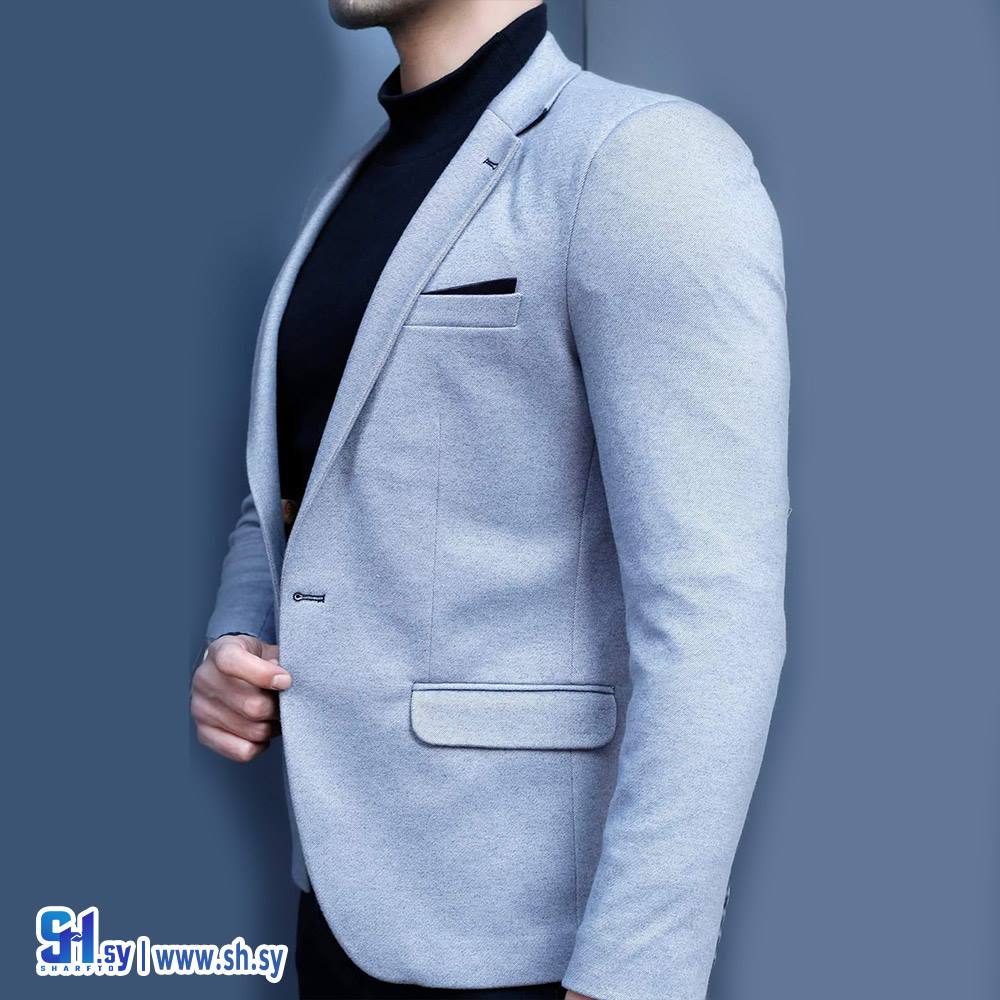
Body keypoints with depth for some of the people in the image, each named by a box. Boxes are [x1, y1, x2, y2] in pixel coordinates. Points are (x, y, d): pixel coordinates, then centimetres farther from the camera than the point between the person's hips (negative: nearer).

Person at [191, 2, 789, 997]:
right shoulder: (357, 208, 14)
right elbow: (286, 524, 23)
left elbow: (715, 608, -21)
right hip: (364, 888, 8)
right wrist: (231, 665, 0)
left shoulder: (657, 165, -15)